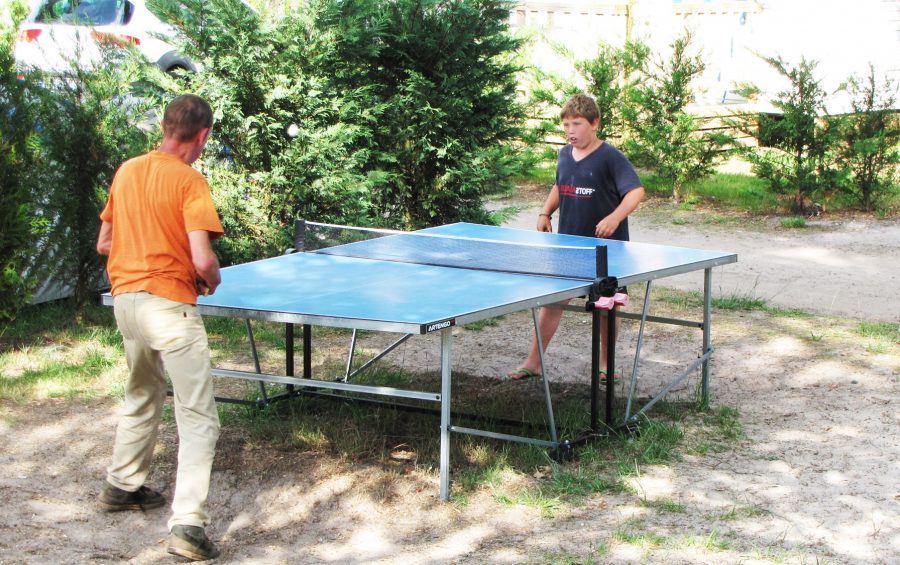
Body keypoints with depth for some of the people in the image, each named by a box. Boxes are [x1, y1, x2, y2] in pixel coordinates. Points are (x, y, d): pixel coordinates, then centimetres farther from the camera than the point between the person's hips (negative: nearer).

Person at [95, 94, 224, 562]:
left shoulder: (126, 171, 8)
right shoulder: (189, 181, -12)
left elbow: (104, 243, 16)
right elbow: (203, 260, -20)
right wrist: (211, 281, 1)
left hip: (125, 297, 8)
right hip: (168, 303, -7)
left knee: (141, 397, 29)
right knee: (198, 418, -4)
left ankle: (122, 486, 43)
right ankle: (187, 526, -12)